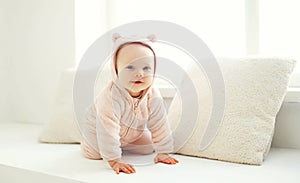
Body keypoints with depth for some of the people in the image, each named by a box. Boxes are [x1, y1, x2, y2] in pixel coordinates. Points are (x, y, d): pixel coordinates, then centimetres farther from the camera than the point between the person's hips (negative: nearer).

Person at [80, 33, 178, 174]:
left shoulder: (154, 97, -28)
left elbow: (160, 126, -18)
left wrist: (163, 152, -18)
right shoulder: (110, 98, -45)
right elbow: (108, 131, -44)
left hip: (133, 133, 4)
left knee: (148, 148, 1)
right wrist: (114, 160, -43)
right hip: (98, 129, -4)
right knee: (92, 153, -17)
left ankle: (123, 144, 30)